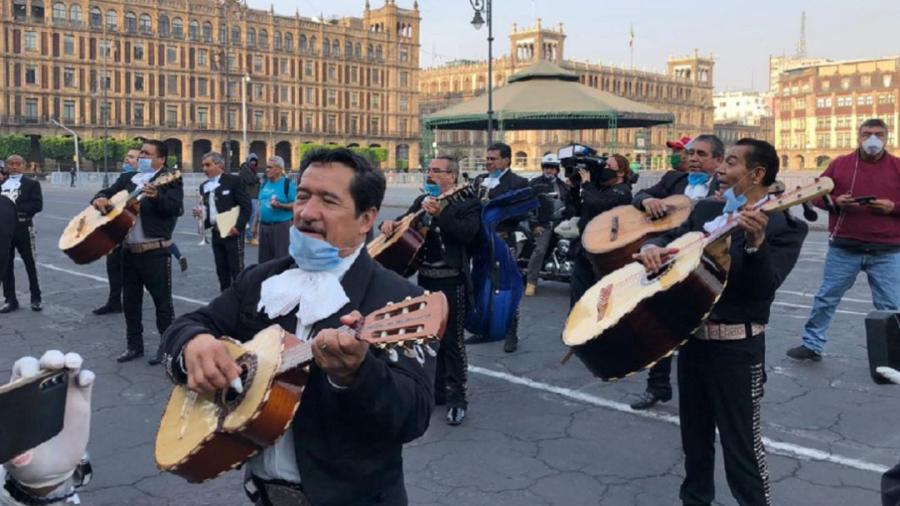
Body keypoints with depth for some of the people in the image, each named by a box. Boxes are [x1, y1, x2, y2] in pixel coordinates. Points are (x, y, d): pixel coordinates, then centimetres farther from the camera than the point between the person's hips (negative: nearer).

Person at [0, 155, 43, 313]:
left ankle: (36, 298, 13)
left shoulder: (32, 184, 3)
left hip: (24, 228, -3)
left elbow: (38, 205, -9)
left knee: (30, 264, 4)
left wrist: (16, 208, -18)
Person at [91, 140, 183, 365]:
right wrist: (99, 198, -7)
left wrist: (156, 196, -37)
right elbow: (108, 192, 17)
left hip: (155, 250, -7)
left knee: (162, 299, -1)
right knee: (130, 299, 13)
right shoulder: (127, 178, 16)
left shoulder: (169, 179, -5)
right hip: (128, 249, 7)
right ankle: (134, 344, 24)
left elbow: (175, 208, -18)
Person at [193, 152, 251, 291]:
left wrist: (238, 227, -16)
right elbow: (207, 210, 18)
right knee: (221, 270, 11)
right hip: (216, 233, 6)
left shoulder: (234, 181, -6)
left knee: (237, 269, -4)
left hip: (232, 233, -6)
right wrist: (200, 213, -4)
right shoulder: (204, 186, 13)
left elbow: (246, 205, -11)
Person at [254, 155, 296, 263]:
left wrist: (280, 205, -25)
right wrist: (255, 225, 19)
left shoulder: (288, 184, -7)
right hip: (264, 226, 7)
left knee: (281, 258, -6)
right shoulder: (265, 184, 14)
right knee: (263, 258, 11)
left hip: (280, 225, -7)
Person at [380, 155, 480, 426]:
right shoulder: (422, 201, 13)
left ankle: (456, 398, 7)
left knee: (451, 341, -3)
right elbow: (404, 223, 17)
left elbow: (467, 233, -22)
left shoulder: (468, 203, -7)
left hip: (452, 280, -7)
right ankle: (436, 390, 27)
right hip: (426, 278, 7)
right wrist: (390, 223, -6)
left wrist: (439, 214, -30)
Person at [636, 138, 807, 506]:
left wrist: (755, 242, -36)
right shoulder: (706, 209, 9)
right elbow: (669, 239, 8)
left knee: (741, 444, 2)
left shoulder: (785, 225, -10)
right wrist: (651, 248, -14)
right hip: (691, 336, 6)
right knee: (694, 436, 21)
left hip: (737, 347, -6)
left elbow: (764, 288, -20)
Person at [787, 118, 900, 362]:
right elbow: (817, 194, 8)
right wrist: (835, 201, -11)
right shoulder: (839, 164, 4)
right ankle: (812, 345, 18)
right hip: (844, 248, 0)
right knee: (826, 298, 6)